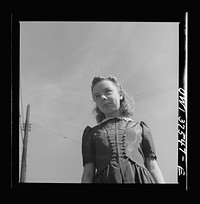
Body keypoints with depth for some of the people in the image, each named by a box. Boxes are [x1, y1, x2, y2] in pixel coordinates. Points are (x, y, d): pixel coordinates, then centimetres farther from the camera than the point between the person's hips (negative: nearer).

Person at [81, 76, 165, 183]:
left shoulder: (140, 127, 24)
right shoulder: (91, 133, 23)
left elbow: (153, 167, 14)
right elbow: (88, 173, 12)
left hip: (139, 178, 1)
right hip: (105, 180, 0)